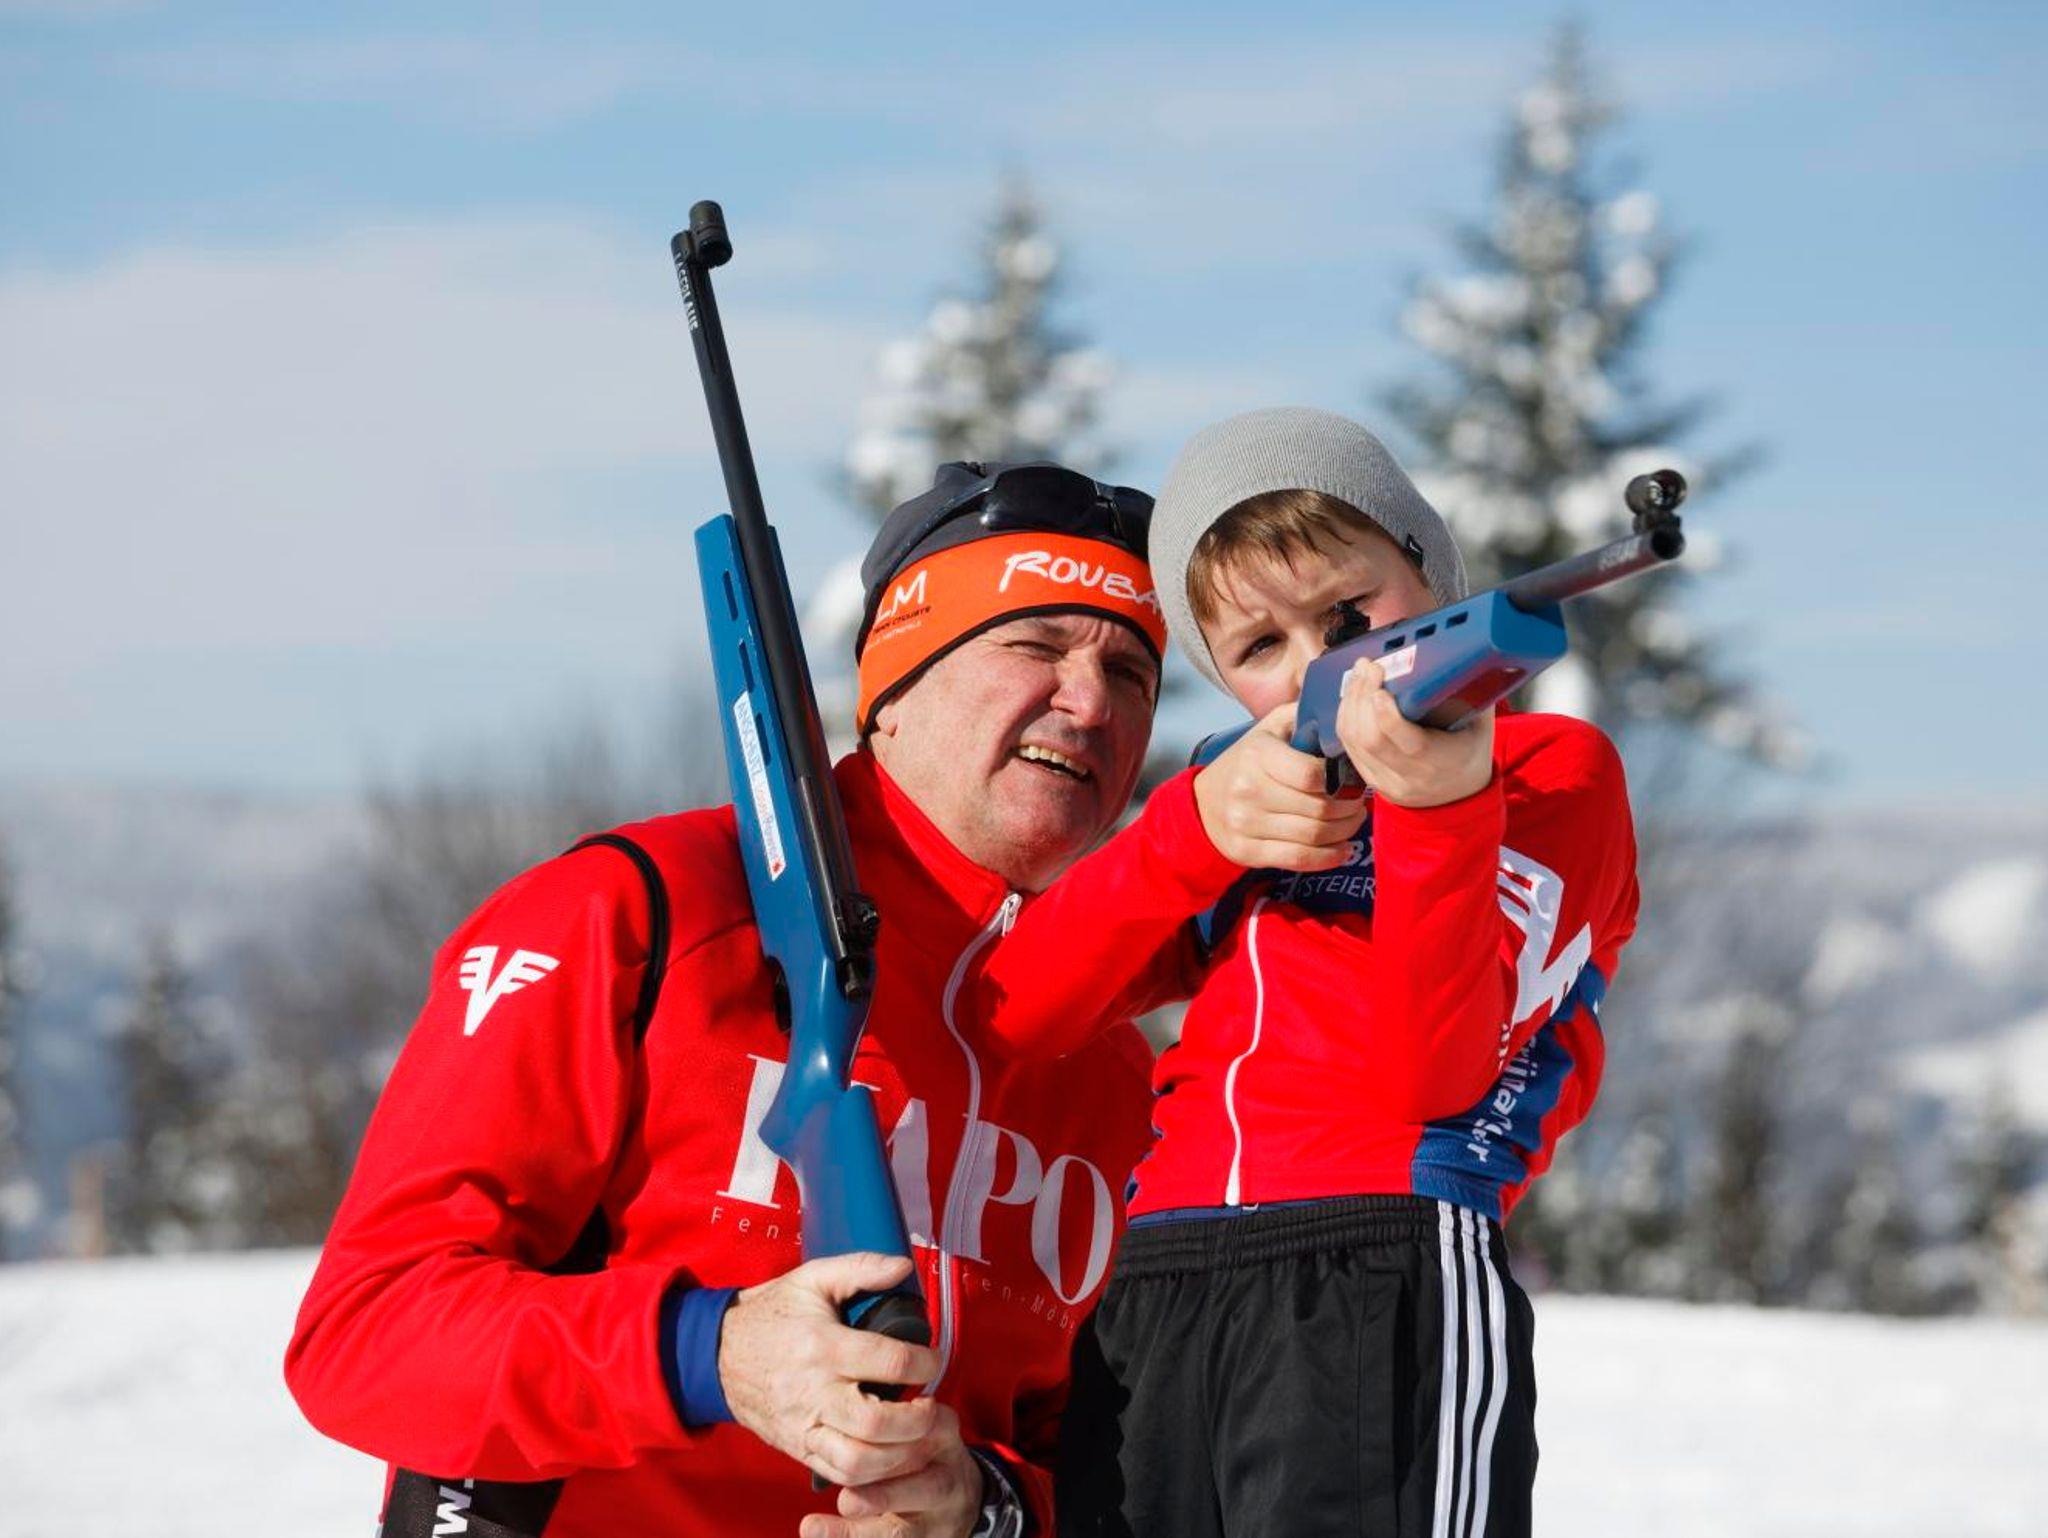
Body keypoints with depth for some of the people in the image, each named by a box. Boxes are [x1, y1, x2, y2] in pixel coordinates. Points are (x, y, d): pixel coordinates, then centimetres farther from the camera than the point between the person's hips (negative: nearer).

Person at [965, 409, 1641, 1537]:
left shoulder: (1553, 771, 11)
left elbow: (1429, 1076, -6)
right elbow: (1003, 1017, 10)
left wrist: (1437, 806, -20)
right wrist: (1203, 829, -3)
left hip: (1381, 1278, -5)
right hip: (1142, 1305, 5)